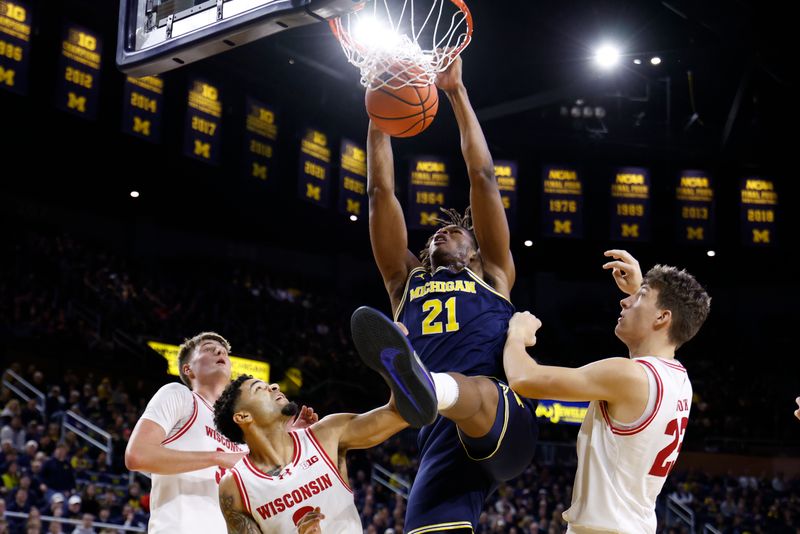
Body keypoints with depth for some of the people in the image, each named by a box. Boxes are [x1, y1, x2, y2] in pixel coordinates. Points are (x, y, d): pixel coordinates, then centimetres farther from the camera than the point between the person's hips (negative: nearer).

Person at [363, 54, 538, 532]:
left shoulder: (493, 275, 24)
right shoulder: (406, 281, 30)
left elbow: (482, 176, 20)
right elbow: (381, 191, 25)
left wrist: (456, 91, 19)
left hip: (507, 424, -3)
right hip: (443, 440, 3)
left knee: (474, 392, -38)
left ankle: (424, 386, -71)